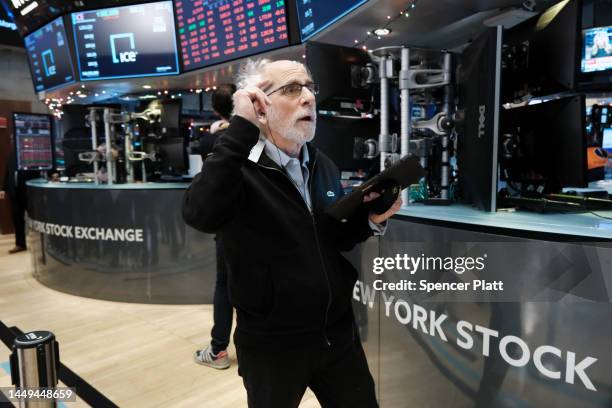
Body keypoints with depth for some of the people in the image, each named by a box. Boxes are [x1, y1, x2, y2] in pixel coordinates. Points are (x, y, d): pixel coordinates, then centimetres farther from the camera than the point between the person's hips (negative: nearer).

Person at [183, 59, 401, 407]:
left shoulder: (323, 165, 4)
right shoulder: (238, 168, -15)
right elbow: (200, 215, -36)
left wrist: (371, 220, -7)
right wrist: (241, 128, -32)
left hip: (339, 333, 6)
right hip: (271, 344, -5)